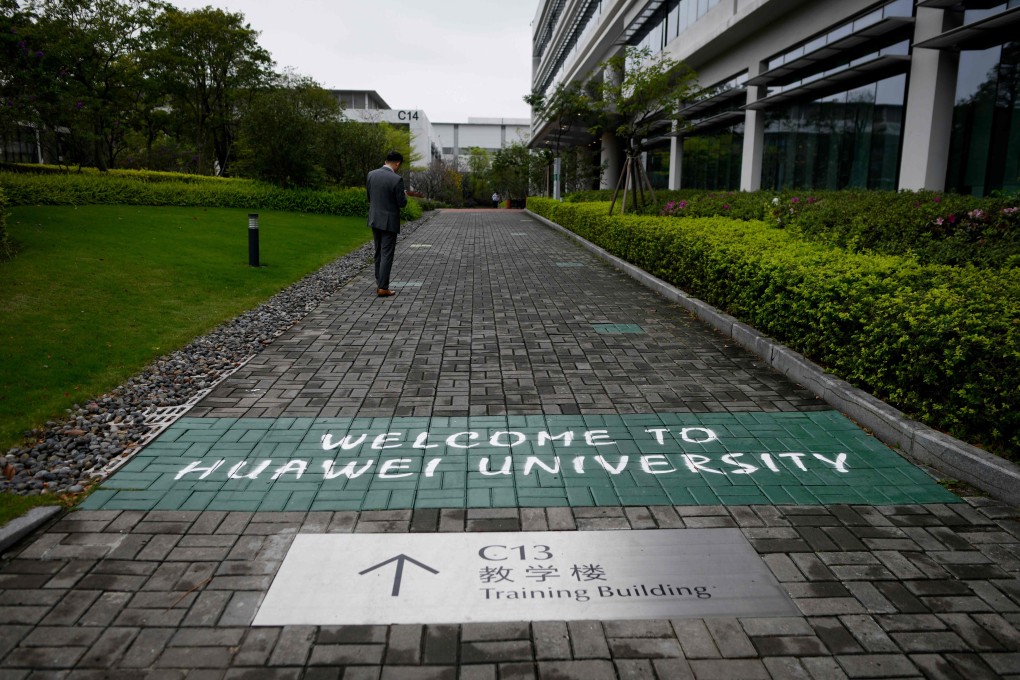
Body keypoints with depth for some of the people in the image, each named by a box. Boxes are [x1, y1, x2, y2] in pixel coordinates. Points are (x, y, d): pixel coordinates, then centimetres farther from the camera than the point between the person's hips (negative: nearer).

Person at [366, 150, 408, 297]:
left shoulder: (371, 174, 0)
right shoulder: (397, 179, -18)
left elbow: (369, 197, 10)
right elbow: (402, 203, -14)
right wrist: (404, 196, 8)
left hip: (374, 219, 6)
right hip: (389, 221, -6)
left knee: (379, 251, 20)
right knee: (387, 254, -1)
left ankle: (379, 281, 26)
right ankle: (383, 288, -1)